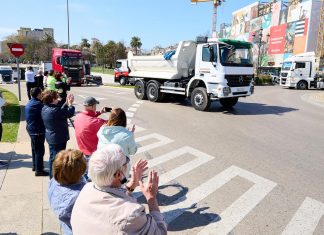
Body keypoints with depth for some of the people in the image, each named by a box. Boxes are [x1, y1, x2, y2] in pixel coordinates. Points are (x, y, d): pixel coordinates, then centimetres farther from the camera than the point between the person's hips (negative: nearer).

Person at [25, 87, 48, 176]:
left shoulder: (29, 103, 9)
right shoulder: (37, 104, -22)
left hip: (31, 129, 10)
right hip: (38, 130, -10)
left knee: (34, 149, 21)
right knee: (40, 150, -2)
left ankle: (35, 166, 34)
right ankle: (39, 170, 4)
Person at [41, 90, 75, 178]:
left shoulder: (45, 108, 3)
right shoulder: (54, 110, -27)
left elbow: (60, 112, 10)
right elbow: (70, 113, -20)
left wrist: (66, 103, 7)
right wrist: (70, 103, -5)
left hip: (51, 138, 10)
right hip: (59, 139, -10)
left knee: (52, 158, 22)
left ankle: (52, 177, 37)